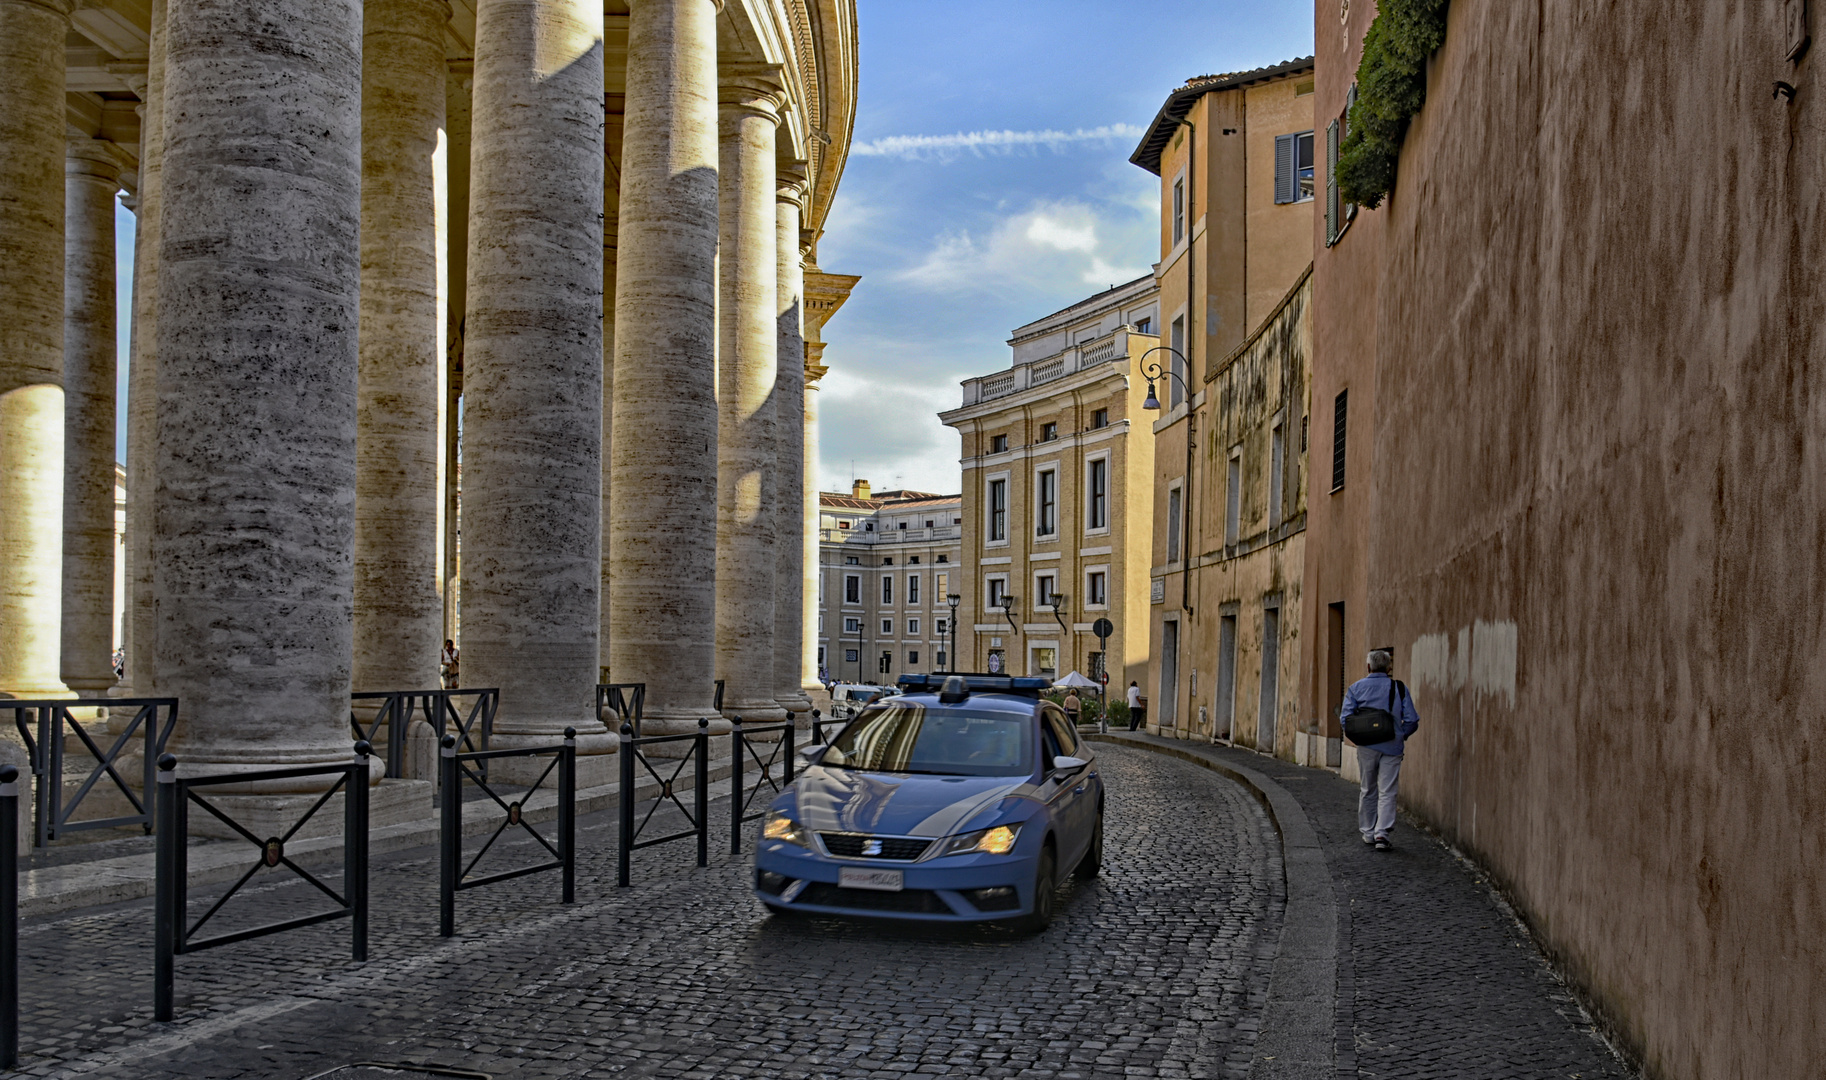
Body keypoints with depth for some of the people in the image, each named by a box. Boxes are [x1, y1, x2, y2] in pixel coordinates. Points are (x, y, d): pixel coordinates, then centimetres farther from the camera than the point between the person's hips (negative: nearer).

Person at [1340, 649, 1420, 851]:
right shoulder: (1399, 688, -2)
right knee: (1387, 792, 1)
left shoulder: (1355, 688, 0)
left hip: (1367, 747, 1)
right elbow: (1411, 720, -4)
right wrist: (1401, 735, 14)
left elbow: (1345, 719, -5)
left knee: (1368, 791, 14)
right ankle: (1382, 832, -10)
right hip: (1392, 747, -1)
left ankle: (1368, 832, 20)